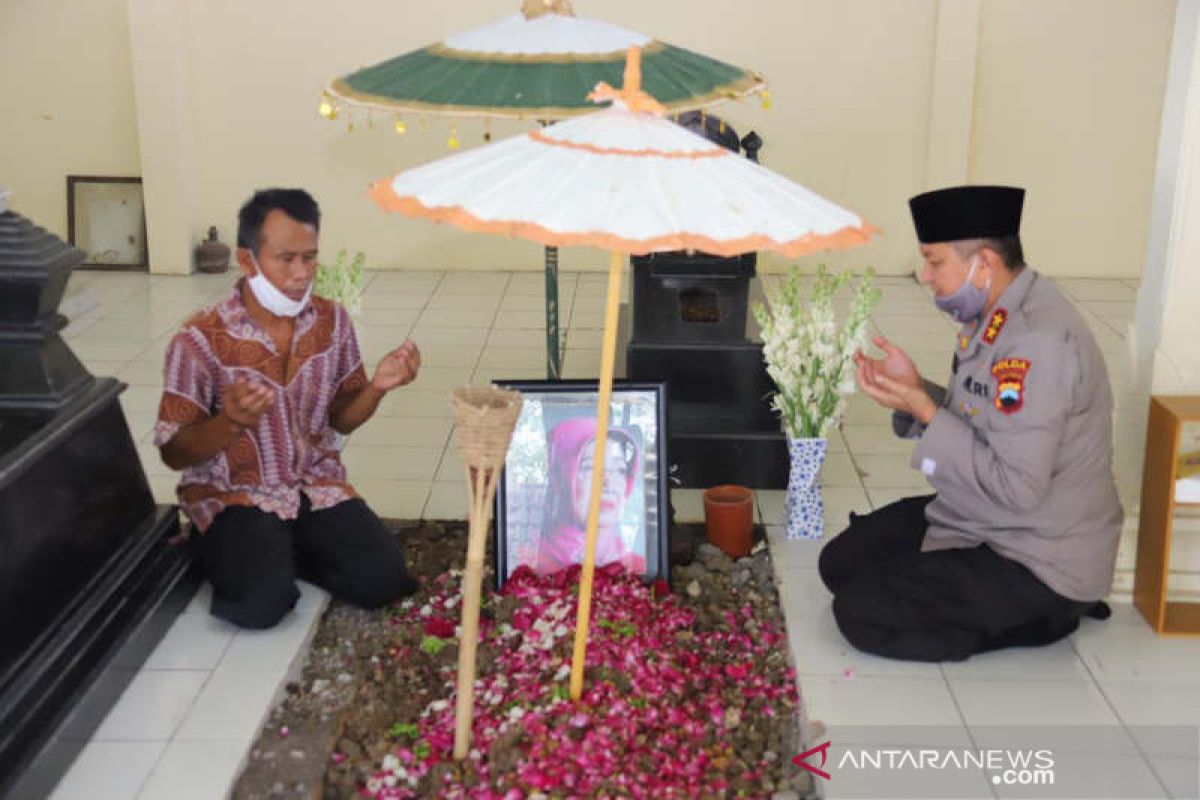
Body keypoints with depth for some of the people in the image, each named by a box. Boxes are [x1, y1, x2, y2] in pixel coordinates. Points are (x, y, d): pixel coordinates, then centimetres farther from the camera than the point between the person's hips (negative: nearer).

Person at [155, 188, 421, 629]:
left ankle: (284, 552, 10)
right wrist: (230, 422, -30)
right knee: (263, 602, -27)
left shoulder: (332, 321, -1)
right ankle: (229, 550, 8)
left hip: (318, 486, 4)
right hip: (233, 496, -4)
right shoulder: (200, 340, -15)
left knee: (383, 578, -16)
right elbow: (173, 453, -10)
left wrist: (376, 387, -12)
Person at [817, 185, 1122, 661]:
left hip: (1038, 562, -10)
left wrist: (925, 411, -24)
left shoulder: (1038, 342, -29)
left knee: (861, 613, -14)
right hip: (979, 523, 10)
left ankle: (1041, 614, 1)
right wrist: (916, 392, -6)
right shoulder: (994, 315, 2)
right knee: (842, 562, 11)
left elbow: (1017, 488, -29)